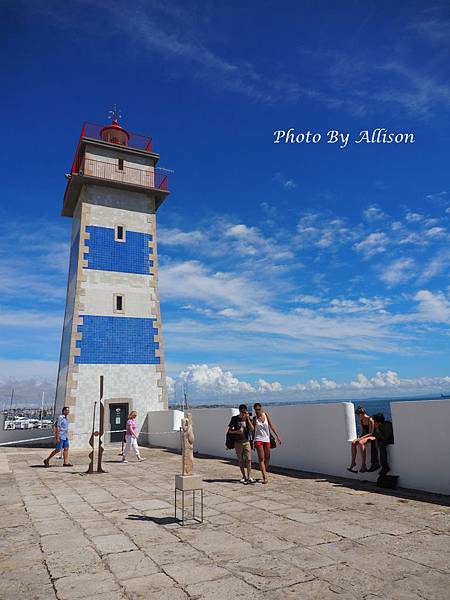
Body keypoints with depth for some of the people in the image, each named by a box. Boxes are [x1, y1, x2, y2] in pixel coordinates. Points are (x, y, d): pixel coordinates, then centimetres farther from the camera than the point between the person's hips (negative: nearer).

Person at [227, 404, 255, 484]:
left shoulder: (248, 418, 5)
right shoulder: (235, 419, 1)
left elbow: (252, 429, -7)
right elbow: (229, 431, 3)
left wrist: (247, 419, -14)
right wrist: (236, 431, -15)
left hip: (246, 442, 0)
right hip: (238, 442, 0)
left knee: (248, 459, -8)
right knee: (241, 461, 7)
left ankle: (249, 477, -6)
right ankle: (244, 476, 19)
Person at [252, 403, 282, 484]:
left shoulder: (266, 415, 2)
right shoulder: (254, 418, -2)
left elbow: (271, 426, 3)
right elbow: (253, 430, 4)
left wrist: (277, 436, -1)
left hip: (267, 439, 3)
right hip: (258, 439, -3)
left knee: (267, 458, 9)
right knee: (261, 458, -8)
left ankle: (265, 473, 28)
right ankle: (265, 477, -11)